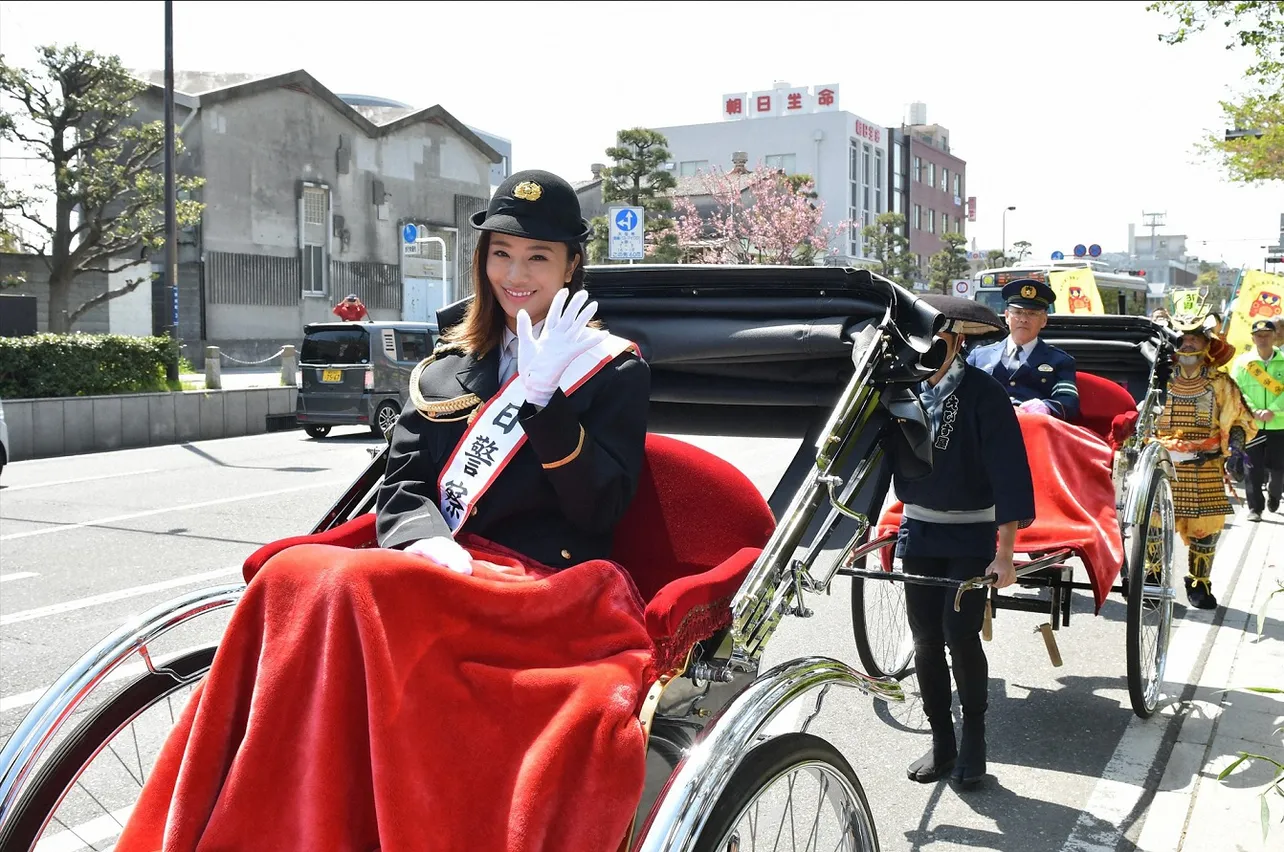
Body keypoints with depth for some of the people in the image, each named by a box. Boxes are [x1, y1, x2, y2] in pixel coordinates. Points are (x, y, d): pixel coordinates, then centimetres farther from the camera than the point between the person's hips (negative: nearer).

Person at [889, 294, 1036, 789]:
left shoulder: (983, 394, -14)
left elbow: (1009, 473, -17)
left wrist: (1004, 555, -22)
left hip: (972, 535, -4)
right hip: (918, 532, 4)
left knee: (960, 634, -9)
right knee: (925, 640, 6)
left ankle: (973, 737, 12)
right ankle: (941, 742, 20)